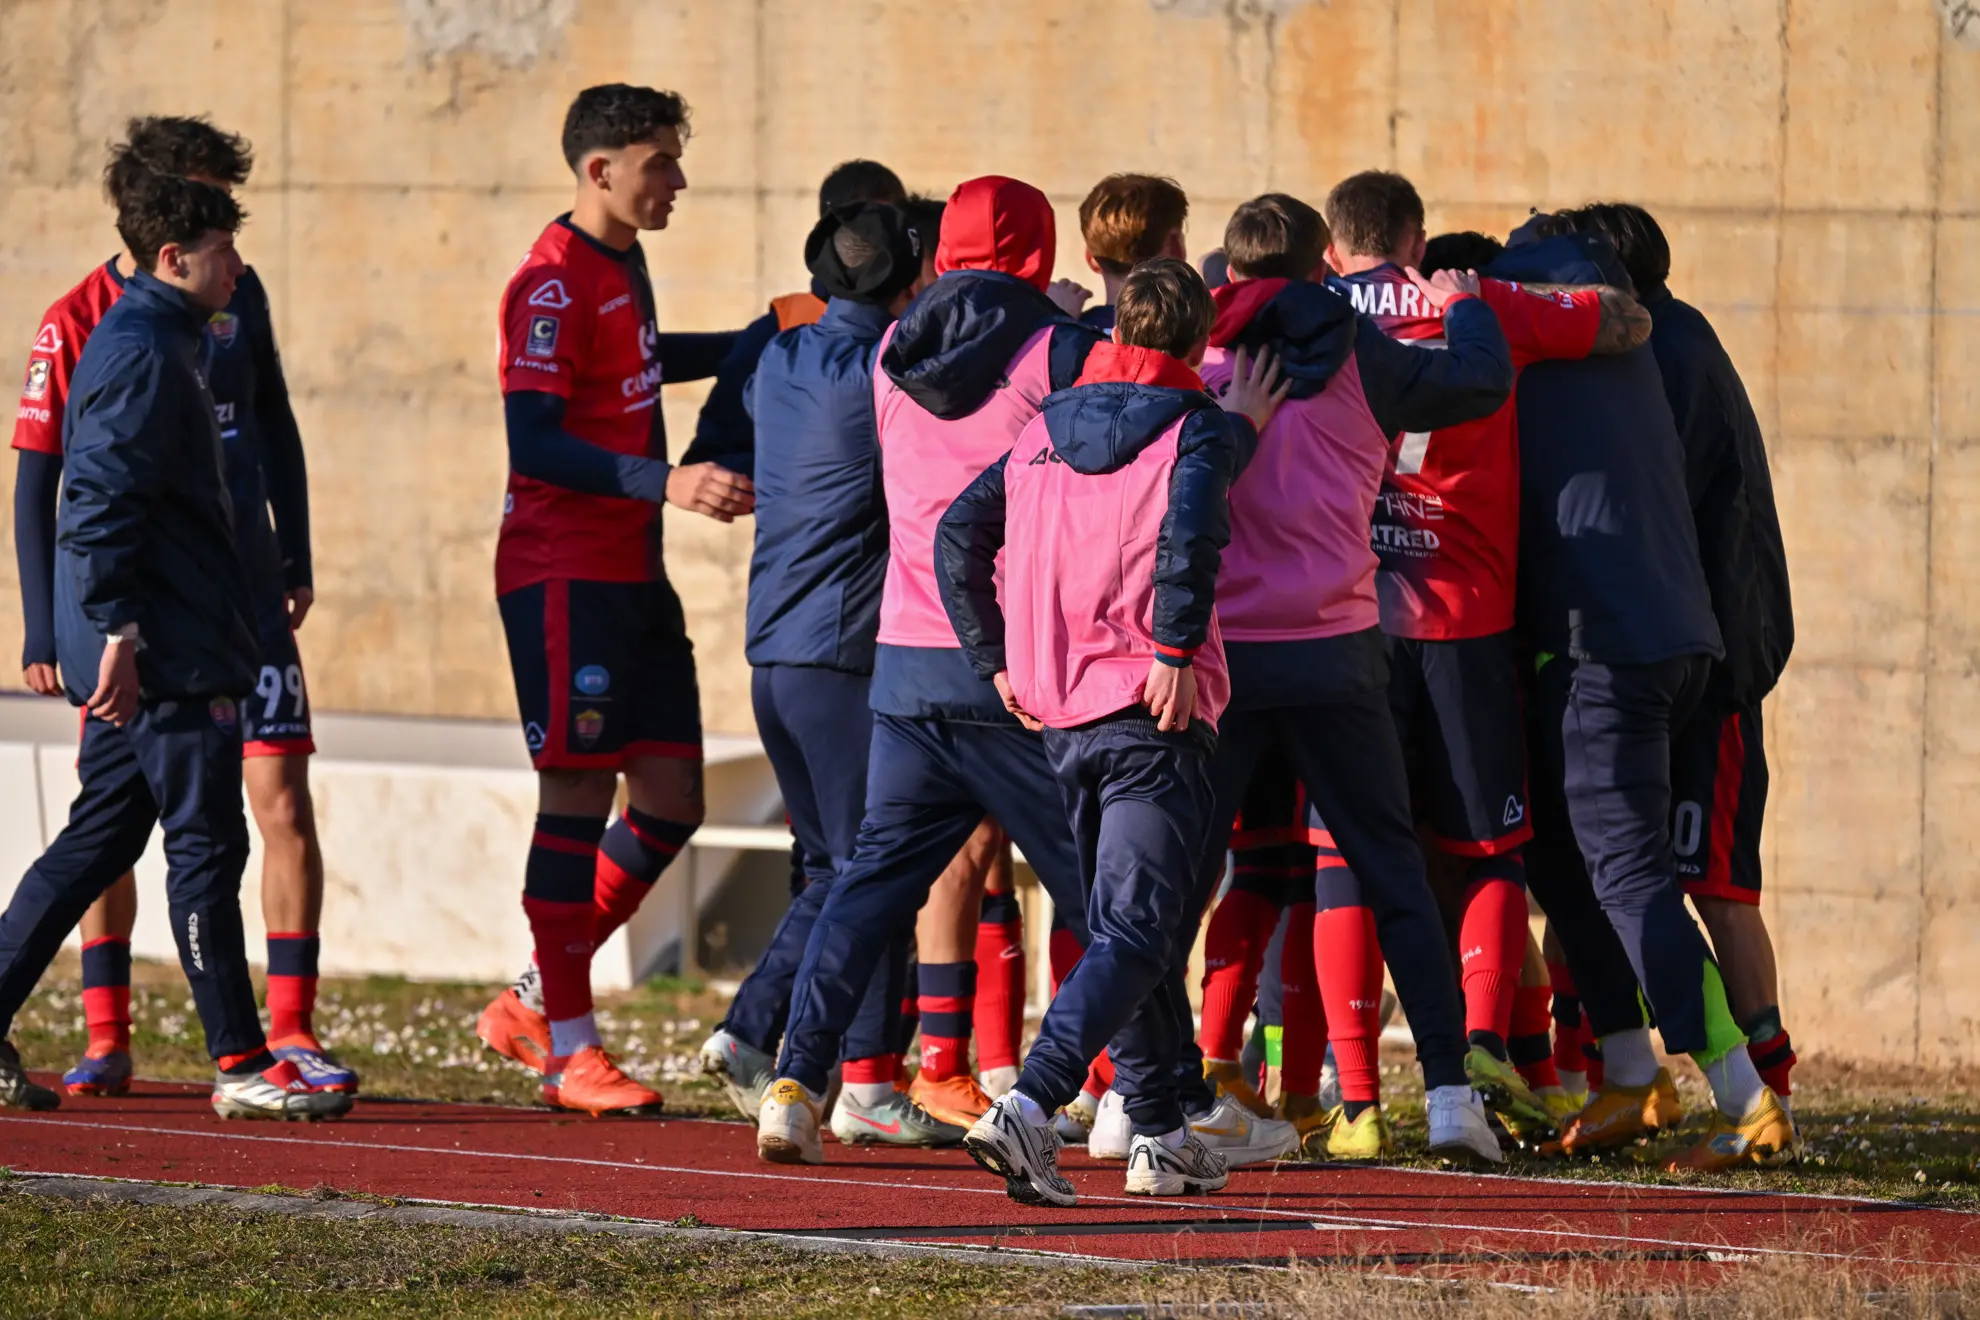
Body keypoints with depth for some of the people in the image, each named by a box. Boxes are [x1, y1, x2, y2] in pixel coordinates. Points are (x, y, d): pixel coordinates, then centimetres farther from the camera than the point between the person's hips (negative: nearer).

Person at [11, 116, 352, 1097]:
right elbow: (37, 485, -4)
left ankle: (289, 1031, -1)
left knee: (283, 803, -6)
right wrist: (43, 631, -7)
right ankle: (105, 1041, 10)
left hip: (243, 593, 3)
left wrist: (295, 558, 16)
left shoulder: (236, 297, 5)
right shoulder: (76, 326, -6)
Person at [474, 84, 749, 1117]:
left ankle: (532, 1004, 16)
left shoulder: (621, 267, 15)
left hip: (633, 578, 9)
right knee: (578, 794, -7)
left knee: (671, 800, 6)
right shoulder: (554, 283, -14)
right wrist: (664, 481, -28)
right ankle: (568, 1049, -2)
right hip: (563, 575, -9)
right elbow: (533, 443, -21)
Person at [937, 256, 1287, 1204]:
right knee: (1135, 932, -9)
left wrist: (996, 662, 14)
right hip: (1154, 712, -6)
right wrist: (1176, 649, -16)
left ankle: (1159, 1134, 22)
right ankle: (1029, 1106, -27)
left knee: (1120, 923, 18)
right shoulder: (1197, 429, -4)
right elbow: (1188, 531, -23)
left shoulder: (1042, 432, 12)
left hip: (1060, 713, 6)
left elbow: (959, 536, 9)